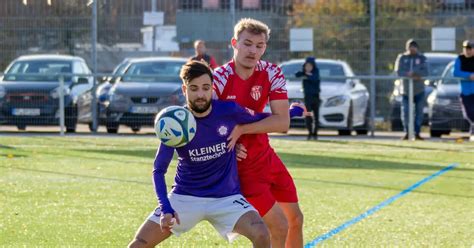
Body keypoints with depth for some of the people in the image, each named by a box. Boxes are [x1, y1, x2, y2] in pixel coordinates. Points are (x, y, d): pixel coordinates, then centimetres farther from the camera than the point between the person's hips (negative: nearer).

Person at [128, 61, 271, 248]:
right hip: (185, 197, 0)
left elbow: (258, 120, 11)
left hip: (226, 197, 0)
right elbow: (159, 170, -9)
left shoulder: (229, 111, -11)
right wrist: (165, 208, -22)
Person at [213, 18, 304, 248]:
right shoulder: (219, 78, -21)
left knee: (295, 219, 15)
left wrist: (242, 130, -28)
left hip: (266, 156, 6)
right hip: (241, 166, -6)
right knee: (279, 227, -12)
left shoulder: (272, 73, -9)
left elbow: (282, 122, -17)